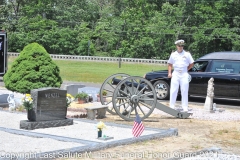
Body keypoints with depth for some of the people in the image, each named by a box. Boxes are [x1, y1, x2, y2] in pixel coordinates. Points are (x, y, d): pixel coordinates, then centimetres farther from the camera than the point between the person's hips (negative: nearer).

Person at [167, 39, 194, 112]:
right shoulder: (173, 54, 11)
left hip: (184, 75, -1)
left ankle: (185, 108, 3)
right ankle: (172, 107, 5)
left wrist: (186, 70, 4)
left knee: (185, 92, -1)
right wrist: (169, 73, 5)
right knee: (173, 91, -1)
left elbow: (191, 64, 10)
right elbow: (170, 64, 16)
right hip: (175, 74, 1)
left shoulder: (187, 54, 6)